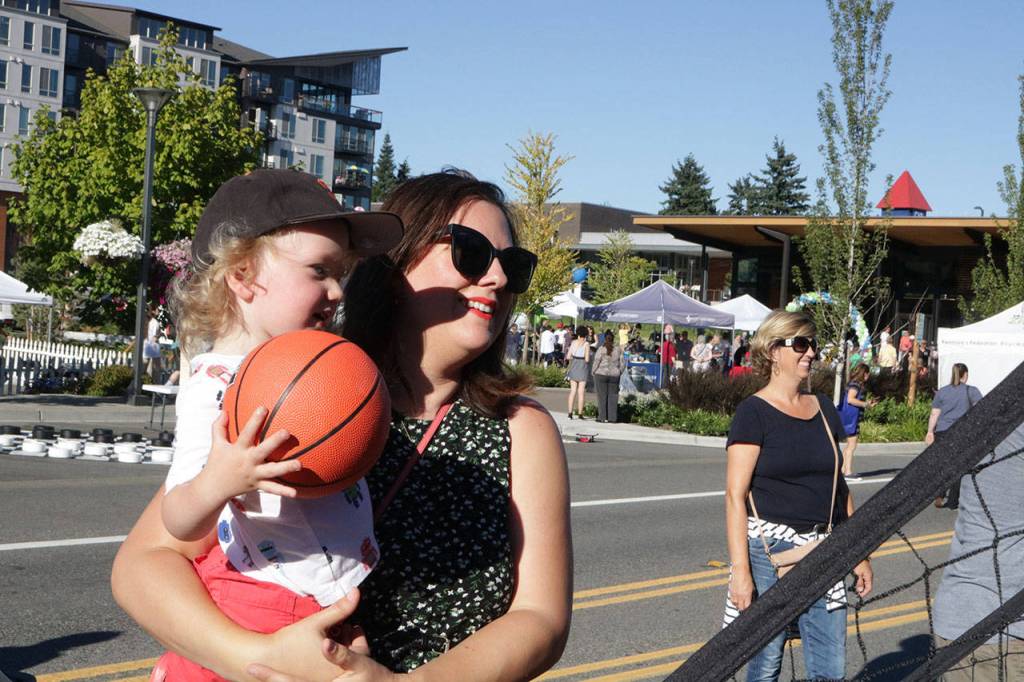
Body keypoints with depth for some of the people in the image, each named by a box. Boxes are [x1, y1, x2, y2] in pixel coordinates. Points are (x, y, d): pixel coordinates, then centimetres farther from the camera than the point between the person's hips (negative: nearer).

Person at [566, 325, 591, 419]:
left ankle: (570, 412, 3)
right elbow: (587, 359, -13)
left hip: (573, 368, 3)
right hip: (582, 369, -3)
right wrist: (585, 359, 8)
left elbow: (568, 356, 1)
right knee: (581, 392, 3)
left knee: (572, 391, 8)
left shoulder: (573, 342, 0)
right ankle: (580, 413, 3)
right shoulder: (586, 344, -10)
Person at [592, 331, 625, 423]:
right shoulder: (618, 349, 2)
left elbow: (596, 361, -9)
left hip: (601, 374, -3)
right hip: (614, 375, 3)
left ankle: (602, 417, 1)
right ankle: (612, 418, 5)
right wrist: (619, 372, 15)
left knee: (602, 396, 2)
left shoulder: (601, 349, -9)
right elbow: (623, 362, 5)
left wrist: (594, 371, 3)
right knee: (613, 396, 6)